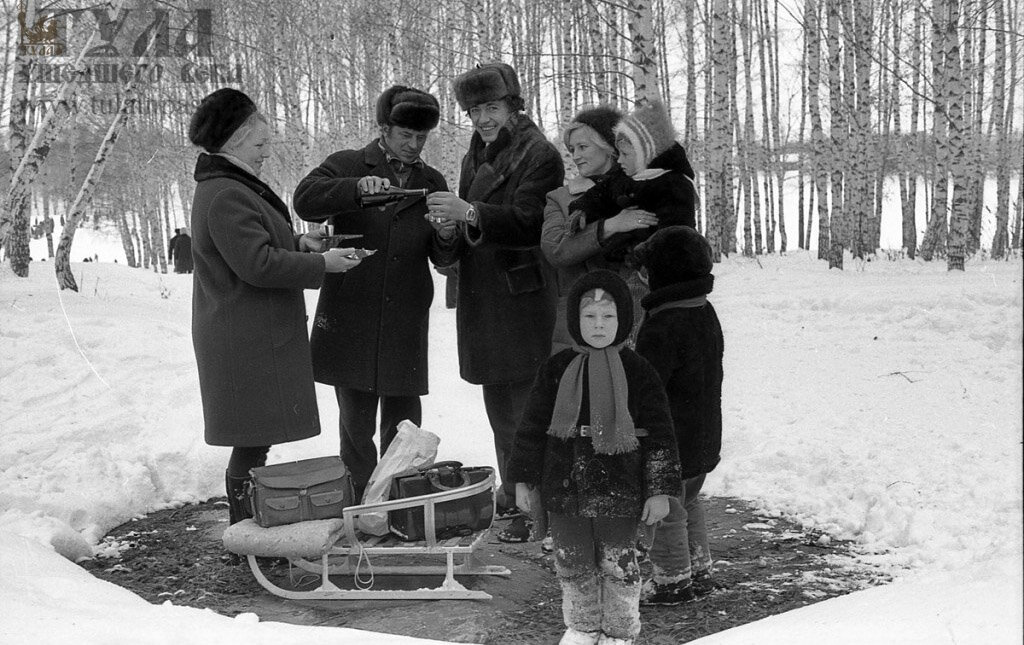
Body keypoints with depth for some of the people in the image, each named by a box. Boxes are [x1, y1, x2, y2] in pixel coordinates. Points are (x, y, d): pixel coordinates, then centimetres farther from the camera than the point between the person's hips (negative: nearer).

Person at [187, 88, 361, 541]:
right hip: (247, 343, -11)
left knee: (255, 438, 14)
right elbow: (258, 264, -22)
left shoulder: (231, 187, 18)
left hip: (257, 337, 11)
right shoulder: (225, 197, -18)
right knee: (254, 440, -5)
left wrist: (296, 242, 9)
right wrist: (322, 263, -16)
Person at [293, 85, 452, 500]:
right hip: (351, 320, -3)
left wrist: (445, 235, -11)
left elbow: (444, 260, 13)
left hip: (406, 325, 3)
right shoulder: (347, 166, 5)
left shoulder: (432, 182, 15)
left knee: (404, 424, 6)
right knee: (356, 422, 4)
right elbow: (305, 201, -14)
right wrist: (358, 188, -29)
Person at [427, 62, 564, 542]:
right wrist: (449, 233, 0)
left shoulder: (539, 155, -8)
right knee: (499, 406, 16)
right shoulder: (476, 155, 18)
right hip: (482, 301, 8)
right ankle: (512, 492, 30)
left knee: (528, 408, -5)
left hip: (523, 300, -8)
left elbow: (529, 223, -20)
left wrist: (469, 214, -31)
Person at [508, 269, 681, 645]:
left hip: (620, 493, -2)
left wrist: (660, 489, -7)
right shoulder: (557, 370, 0)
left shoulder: (637, 372, -6)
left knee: (618, 568, 9)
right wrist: (523, 480, 5)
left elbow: (660, 435, -4)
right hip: (565, 488, 3)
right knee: (572, 565, 15)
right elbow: (533, 427, 6)